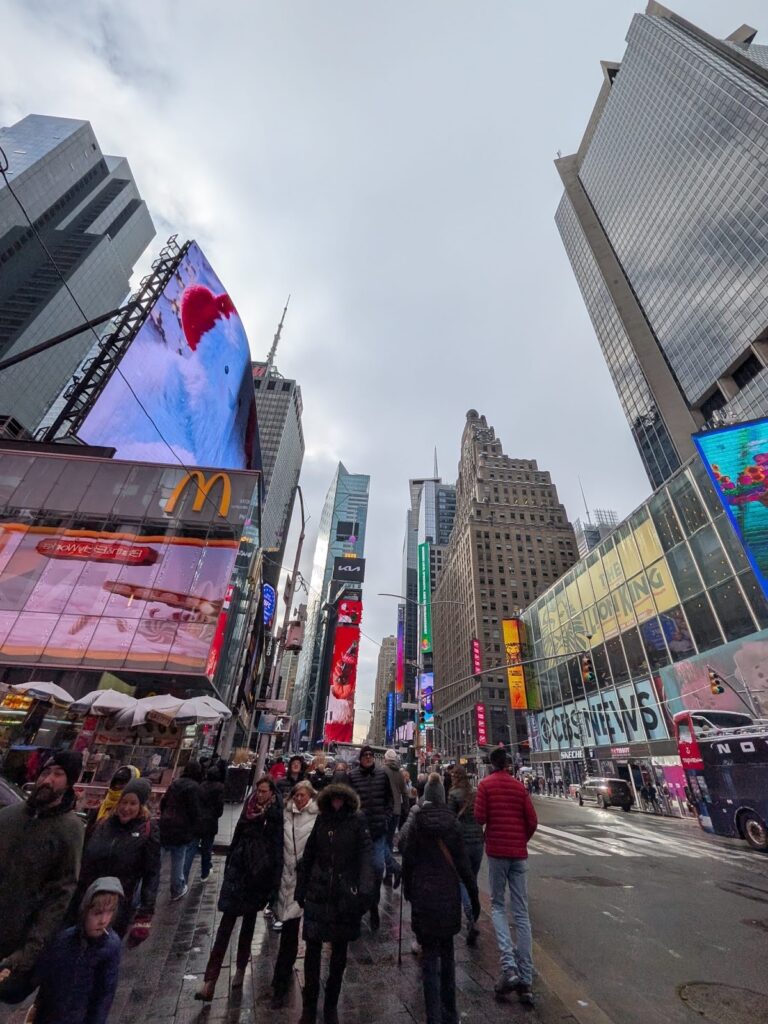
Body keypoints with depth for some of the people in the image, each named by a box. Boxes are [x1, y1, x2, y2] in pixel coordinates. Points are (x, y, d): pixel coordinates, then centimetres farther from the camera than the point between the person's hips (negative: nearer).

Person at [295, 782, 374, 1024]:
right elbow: (308, 856, 5)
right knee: (312, 949, 5)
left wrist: (365, 890, -24)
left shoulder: (357, 821, -11)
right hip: (318, 893, 2)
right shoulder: (322, 820, -1)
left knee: (339, 952, 12)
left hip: (345, 896, -2)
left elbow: (366, 856, -15)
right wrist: (300, 890, 8)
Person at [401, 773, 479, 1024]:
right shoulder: (451, 822, -9)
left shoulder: (417, 822, -10)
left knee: (429, 956, 9)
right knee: (447, 953, 21)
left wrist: (408, 890, 8)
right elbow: (462, 861, -7)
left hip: (423, 895, -2)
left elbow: (408, 859, -5)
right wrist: (473, 894, 2)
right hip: (449, 895, 2)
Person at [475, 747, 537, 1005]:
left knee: (497, 905, 11)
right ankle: (526, 981, 10)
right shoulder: (519, 786, 2)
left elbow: (480, 818, -13)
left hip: (496, 851, -3)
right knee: (522, 913, 10)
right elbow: (532, 822, 2)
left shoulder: (485, 784, -7)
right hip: (519, 853, 3)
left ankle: (509, 967, -5)